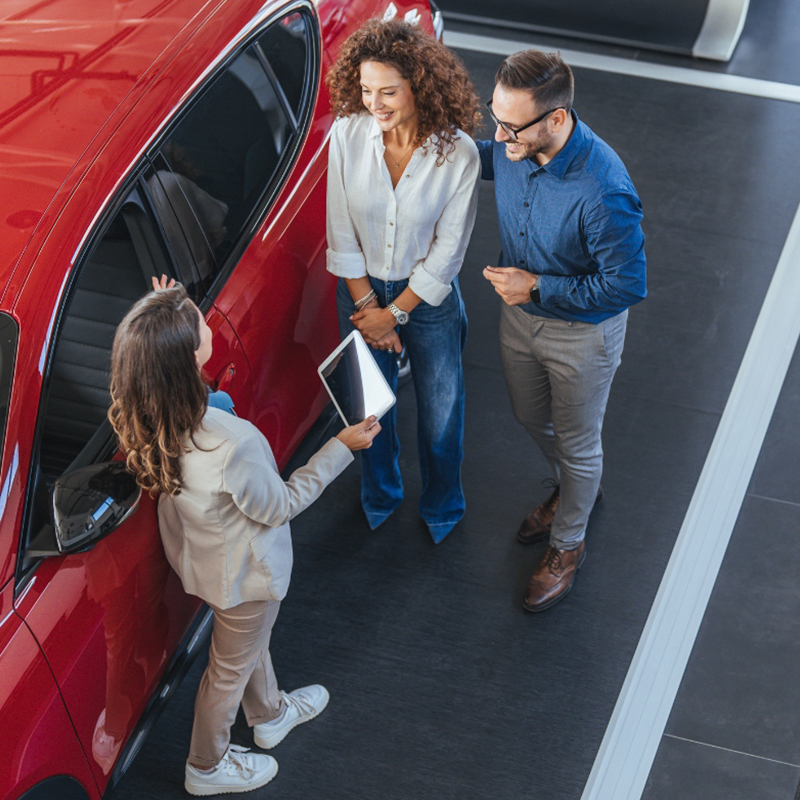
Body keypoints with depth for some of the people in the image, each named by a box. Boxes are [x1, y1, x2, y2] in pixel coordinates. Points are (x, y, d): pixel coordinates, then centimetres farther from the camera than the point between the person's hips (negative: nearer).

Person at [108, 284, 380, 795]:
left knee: (253, 640, 35)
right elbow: (279, 507, -25)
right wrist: (343, 447, -19)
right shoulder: (231, 446, -46)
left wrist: (164, 324, -8)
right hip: (244, 572, -6)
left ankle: (270, 714, 64)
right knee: (231, 668, 24)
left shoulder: (149, 416, -26)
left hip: (201, 554, 6)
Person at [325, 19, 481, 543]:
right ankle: (380, 496, 52)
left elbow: (447, 253, -17)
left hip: (429, 299, -2)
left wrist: (394, 313, -12)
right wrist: (366, 305, -8)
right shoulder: (349, 135, -20)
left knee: (440, 415, 18)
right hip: (363, 290, 2)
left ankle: (441, 506, 47)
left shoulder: (458, 154, -25)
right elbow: (342, 232, -10)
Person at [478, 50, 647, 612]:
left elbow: (627, 285, -27)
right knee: (532, 418, 29)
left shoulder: (605, 194, -39)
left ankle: (568, 544, 43)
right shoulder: (516, 146, -19)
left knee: (577, 443, 18)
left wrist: (539, 287, -25)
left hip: (582, 333, -7)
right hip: (520, 313, 7)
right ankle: (572, 491, 59)